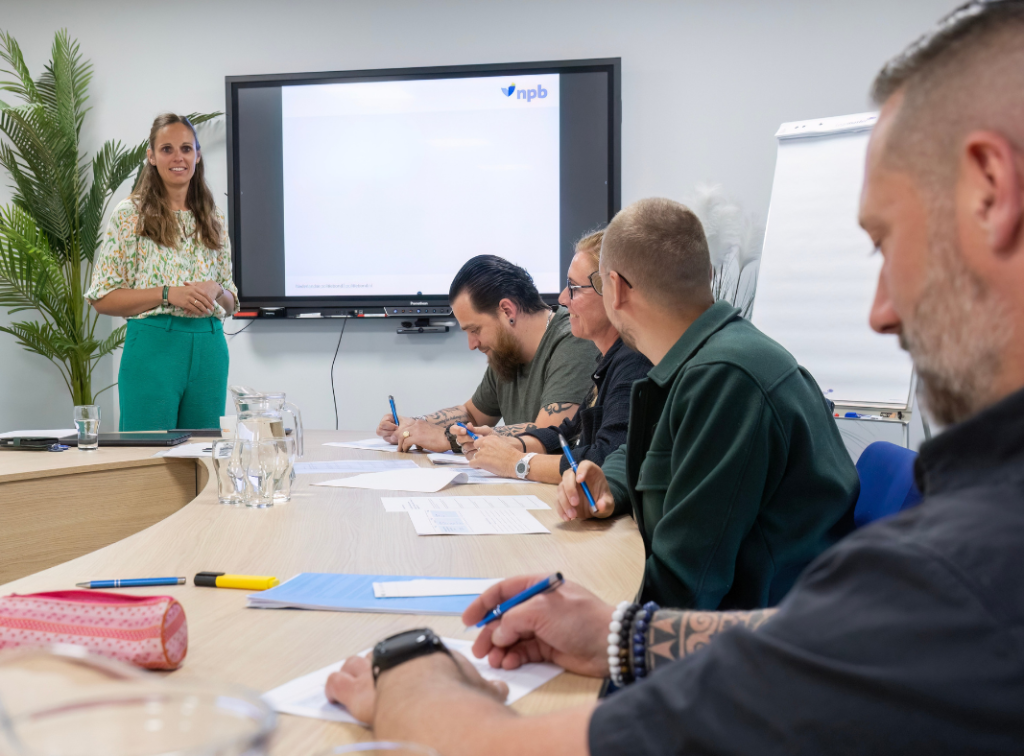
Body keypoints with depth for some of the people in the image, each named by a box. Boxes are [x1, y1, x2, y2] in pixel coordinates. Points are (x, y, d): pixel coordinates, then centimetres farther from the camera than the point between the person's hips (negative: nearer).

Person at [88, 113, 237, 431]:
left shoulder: (214, 219, 13)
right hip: (153, 345, -4)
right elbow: (102, 298, -4)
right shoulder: (129, 215, 0)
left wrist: (215, 291, -7)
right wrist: (168, 294, -15)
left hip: (209, 348, 4)